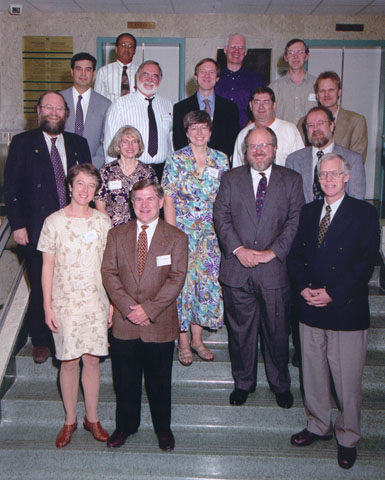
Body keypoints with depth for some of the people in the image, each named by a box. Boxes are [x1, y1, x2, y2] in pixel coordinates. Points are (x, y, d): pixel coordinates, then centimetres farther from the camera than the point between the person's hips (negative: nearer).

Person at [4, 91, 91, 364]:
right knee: (41, 289, 7)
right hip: (37, 231, -2)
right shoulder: (23, 143, 2)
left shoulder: (79, 144, 10)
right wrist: (18, 225, -8)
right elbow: (11, 189, -1)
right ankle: (41, 342, 25)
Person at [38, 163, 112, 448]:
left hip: (96, 302, 2)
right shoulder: (54, 222, -4)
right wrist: (47, 307, -4)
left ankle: (92, 418, 25)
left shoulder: (103, 222, 2)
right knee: (69, 362, 7)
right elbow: (48, 267, -1)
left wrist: (113, 302, 3)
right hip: (65, 303, -1)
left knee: (92, 360, 8)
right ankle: (70, 420, 25)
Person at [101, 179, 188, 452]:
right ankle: (126, 425, 35)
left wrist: (149, 308, -17)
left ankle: (163, 429, 32)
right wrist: (128, 306, -14)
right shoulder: (116, 235, 5)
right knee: (125, 380, 14)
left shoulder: (176, 238, -2)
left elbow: (177, 279, -9)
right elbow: (109, 272, -1)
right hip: (124, 324, 2)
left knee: (159, 380, 11)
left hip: (160, 324, -2)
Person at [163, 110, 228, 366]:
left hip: (212, 234, 3)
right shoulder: (176, 160, -3)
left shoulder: (221, 159, 6)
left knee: (208, 283, 7)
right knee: (182, 282, 1)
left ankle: (197, 338, 23)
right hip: (183, 232, -3)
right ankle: (183, 342, 16)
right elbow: (168, 200, -6)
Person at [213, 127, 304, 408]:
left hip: (274, 269, -1)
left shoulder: (291, 180, 6)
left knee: (277, 331, 9)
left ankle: (281, 385, 30)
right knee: (240, 330, 11)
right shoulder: (231, 178, 8)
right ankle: (243, 383, 30)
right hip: (237, 269, 1)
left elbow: (296, 221, -1)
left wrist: (273, 251, -12)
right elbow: (221, 216, 1)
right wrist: (238, 249, -12)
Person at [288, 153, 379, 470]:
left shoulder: (365, 213, -4)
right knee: (313, 374, 15)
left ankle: (347, 438, 25)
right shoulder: (308, 211, 11)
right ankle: (319, 426, 35)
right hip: (311, 311, 4)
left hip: (347, 311, -4)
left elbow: (366, 263, -11)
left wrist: (332, 295, -16)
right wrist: (304, 288, -7)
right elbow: (296, 255, 10)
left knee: (348, 380, 5)